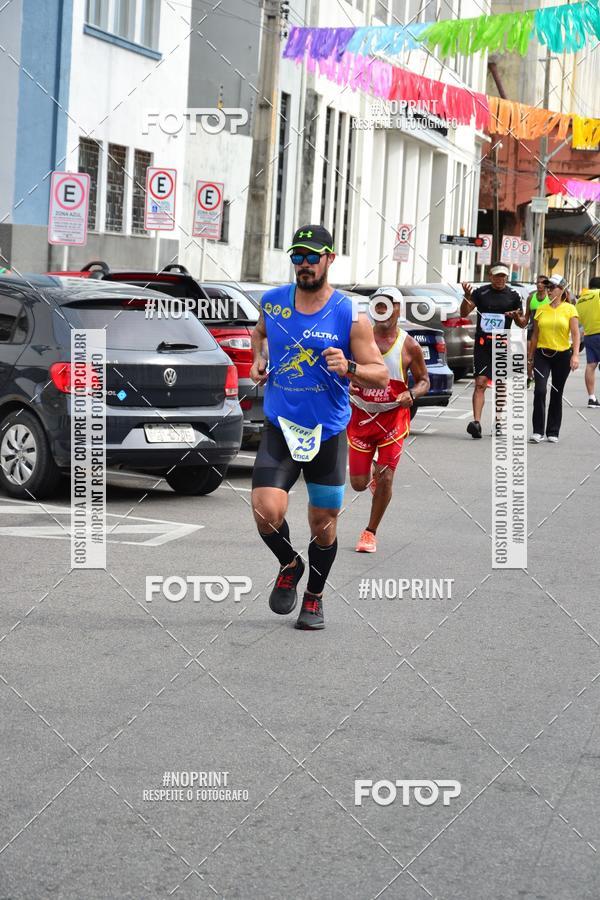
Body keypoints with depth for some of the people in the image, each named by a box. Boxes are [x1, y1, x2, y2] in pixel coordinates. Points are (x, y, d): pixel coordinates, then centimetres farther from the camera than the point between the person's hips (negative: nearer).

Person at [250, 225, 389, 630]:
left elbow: (381, 375, -7)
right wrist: (259, 359, 8)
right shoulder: (272, 302, 1)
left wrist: (348, 368, -25)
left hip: (328, 433, -1)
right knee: (266, 513, -17)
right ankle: (289, 565, 16)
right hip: (279, 429, 1)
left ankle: (315, 596, 33)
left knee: (323, 524, 9)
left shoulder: (350, 316, -9)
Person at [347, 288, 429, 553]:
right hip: (361, 415, 2)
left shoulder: (409, 346, -4)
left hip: (393, 418, -1)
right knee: (358, 483, 3)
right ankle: (371, 471, 42)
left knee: (386, 480, -7)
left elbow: (423, 380, 6)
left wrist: (411, 394, -16)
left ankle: (370, 532, 12)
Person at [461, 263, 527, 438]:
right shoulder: (481, 292, 4)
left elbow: (523, 324, 11)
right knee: (480, 383, -11)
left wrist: (517, 317, -12)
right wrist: (467, 298, -19)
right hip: (482, 344, -1)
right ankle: (476, 422, -19)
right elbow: (464, 313, -1)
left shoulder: (513, 296, 6)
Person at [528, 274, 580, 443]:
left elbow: (575, 334, -6)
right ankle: (538, 431, -10)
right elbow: (535, 335, 13)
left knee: (557, 394, 7)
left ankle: (553, 432, 17)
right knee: (540, 390, -14)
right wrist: (530, 359, 12)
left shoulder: (569, 309, -1)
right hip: (542, 354, 1)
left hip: (562, 355, -1)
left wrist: (575, 355, -18)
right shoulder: (541, 310, 7)